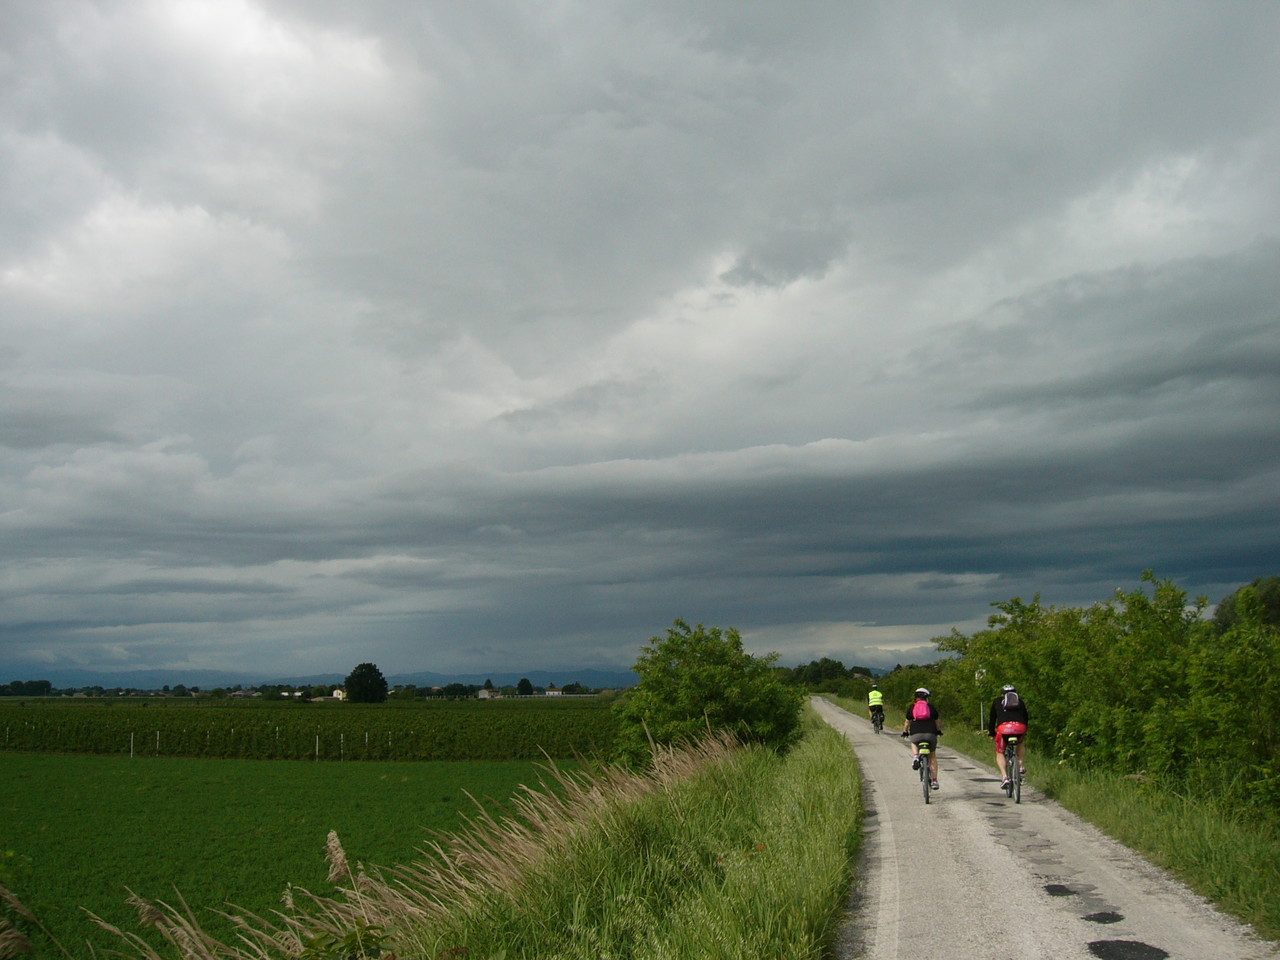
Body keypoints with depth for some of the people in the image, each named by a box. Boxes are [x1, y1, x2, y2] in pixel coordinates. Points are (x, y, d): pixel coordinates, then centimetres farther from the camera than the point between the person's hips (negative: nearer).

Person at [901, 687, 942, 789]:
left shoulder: (911, 707, 12)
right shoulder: (931, 707, 13)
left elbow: (907, 721, 19)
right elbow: (937, 721, 22)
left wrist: (905, 731, 35)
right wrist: (939, 731, 40)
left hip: (916, 734, 0)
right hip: (931, 734, 0)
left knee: (914, 743, 36)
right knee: (932, 757, 17)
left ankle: (915, 757, 7)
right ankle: (934, 781, 14)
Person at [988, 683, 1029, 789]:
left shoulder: (997, 701, 28)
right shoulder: (1020, 701, 31)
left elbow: (992, 718, 30)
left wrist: (991, 732, 43)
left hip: (1003, 728, -2)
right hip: (1020, 728, 2)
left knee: (1000, 753, 19)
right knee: (1021, 743, 36)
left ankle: (1004, 777, -2)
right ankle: (1022, 767, 21)